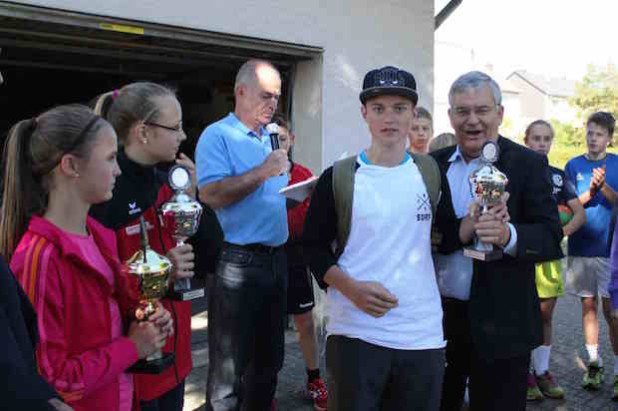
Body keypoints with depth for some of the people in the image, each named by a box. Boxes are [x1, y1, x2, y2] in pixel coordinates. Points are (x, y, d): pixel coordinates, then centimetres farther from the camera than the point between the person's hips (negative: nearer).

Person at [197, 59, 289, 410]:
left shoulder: (269, 139, 15)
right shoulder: (217, 135, -8)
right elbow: (211, 194, -23)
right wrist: (262, 171, -22)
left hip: (276, 259, 8)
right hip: (238, 263, -7)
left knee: (269, 361, 19)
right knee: (229, 369, 4)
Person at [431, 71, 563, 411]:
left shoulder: (528, 164, -5)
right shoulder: (434, 163, 6)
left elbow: (552, 238, -12)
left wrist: (508, 235, -30)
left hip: (499, 324, -3)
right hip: (436, 315, 4)